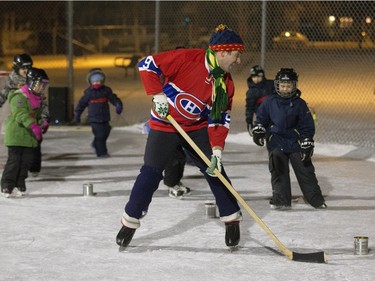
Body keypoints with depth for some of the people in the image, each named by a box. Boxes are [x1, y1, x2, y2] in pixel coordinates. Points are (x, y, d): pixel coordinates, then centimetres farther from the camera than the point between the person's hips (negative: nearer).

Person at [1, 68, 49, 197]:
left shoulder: (38, 99, 14)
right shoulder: (19, 97, -16)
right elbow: (22, 115, -29)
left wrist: (41, 124, 11)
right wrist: (34, 127, -37)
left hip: (29, 136, 8)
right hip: (16, 134, -8)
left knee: (27, 159, 6)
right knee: (14, 159, -8)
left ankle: (19, 185, 16)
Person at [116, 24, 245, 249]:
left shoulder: (226, 84, -7)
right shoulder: (188, 59, -23)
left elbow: (220, 119, -6)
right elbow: (148, 65, -19)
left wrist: (217, 149, -18)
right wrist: (158, 95, -23)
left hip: (198, 127, 4)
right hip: (165, 124, -4)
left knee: (214, 169, -3)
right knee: (152, 171, -7)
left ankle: (232, 219, 11)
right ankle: (130, 220, 6)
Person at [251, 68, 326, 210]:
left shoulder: (299, 104, -3)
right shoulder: (270, 102, -1)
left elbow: (307, 126, -1)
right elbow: (261, 117, 12)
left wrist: (307, 146, -5)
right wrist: (258, 131, -2)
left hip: (295, 142, -1)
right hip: (276, 142, 1)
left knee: (305, 170, 2)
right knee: (278, 170, -5)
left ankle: (316, 199, 13)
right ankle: (281, 199, 3)